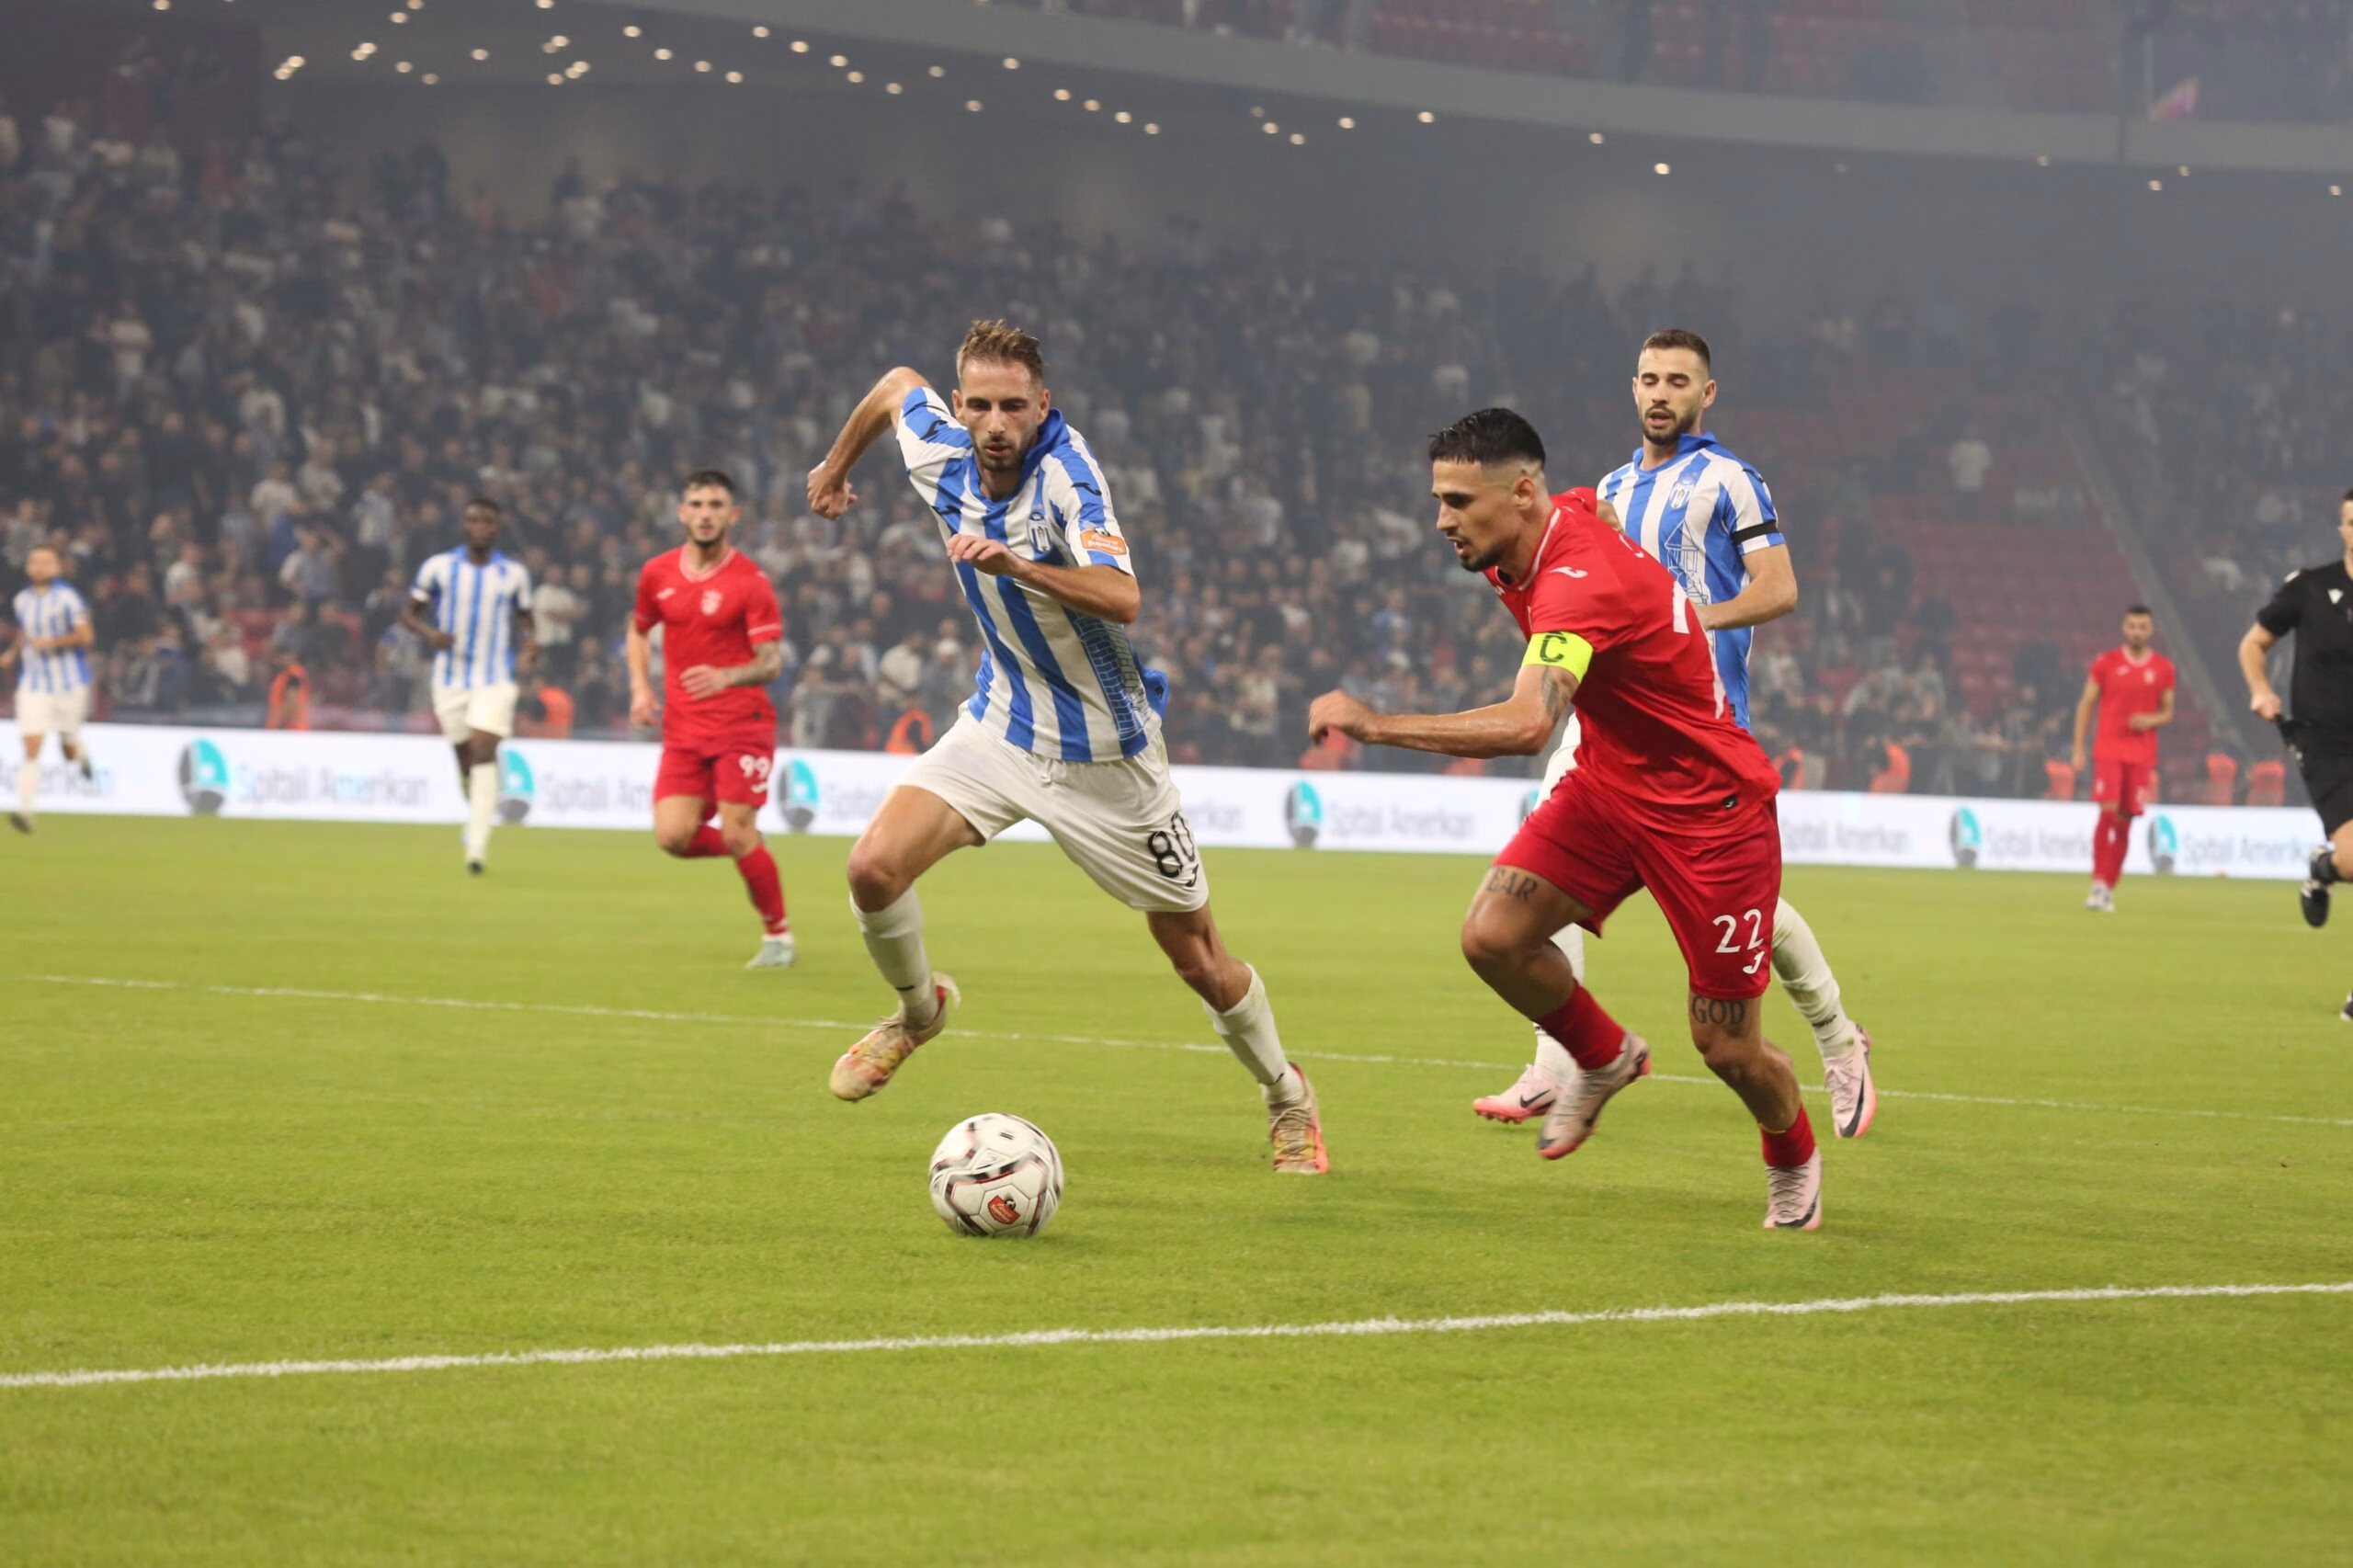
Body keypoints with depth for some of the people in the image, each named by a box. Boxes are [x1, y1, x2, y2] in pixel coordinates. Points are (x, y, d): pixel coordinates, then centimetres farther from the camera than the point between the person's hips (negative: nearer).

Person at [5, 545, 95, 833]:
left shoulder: (66, 597, -9)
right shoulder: (22, 600, 8)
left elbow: (85, 636, -15)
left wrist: (51, 643, -22)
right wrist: (13, 653, 6)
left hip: (68, 682, -3)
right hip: (33, 685, 3)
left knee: (69, 749, 9)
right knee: (31, 748, -11)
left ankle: (81, 753, 46)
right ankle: (24, 811, -15)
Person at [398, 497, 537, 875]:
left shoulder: (514, 573, 2)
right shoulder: (438, 567, 0)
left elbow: (524, 618, 14)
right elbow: (409, 611, 5)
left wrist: (529, 644, -8)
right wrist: (429, 632, -16)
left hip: (495, 678, -2)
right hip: (450, 676, 2)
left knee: (484, 752, -17)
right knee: (465, 757, 8)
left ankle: (477, 848, -21)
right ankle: (477, 815, 38)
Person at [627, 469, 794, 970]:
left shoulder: (750, 581, -9)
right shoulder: (657, 574, 5)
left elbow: (771, 661, -13)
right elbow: (639, 630, 24)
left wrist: (727, 677, -33)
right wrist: (640, 689, 8)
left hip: (742, 726, -4)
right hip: (683, 729, 4)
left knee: (738, 837, -10)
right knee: (673, 836, -8)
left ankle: (778, 935, 9)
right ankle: (746, 848, 24)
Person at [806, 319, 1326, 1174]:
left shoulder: (1066, 473, -26)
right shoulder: (940, 454, -9)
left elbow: (1121, 596, -42)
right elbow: (896, 384, 15)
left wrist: (1013, 564, -55)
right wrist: (835, 466, 29)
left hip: (1103, 751, -4)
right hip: (1001, 726, 4)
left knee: (1199, 960, 4)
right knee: (875, 866, -17)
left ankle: (1286, 1095, 31)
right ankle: (918, 1008, 15)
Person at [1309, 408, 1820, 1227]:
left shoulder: (1582, 581, -33)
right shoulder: (1569, 514, -6)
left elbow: (1527, 726, -47)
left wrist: (1373, 724, -48)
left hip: (1709, 810, -8)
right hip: (1607, 784, 8)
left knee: (1728, 1049, 0)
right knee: (1492, 935, -13)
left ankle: (1793, 1160, 33)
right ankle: (1605, 1058, 15)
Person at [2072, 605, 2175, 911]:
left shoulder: (2163, 668, 7)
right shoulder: (2106, 663, 2)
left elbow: (2168, 712, 15)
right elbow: (2085, 705, 6)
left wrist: (2152, 720, -9)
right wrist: (2079, 750, 0)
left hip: (2142, 755, 2)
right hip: (2109, 750, -2)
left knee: (2125, 822, 3)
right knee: (2108, 812, -17)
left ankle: (2109, 889, 11)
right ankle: (2099, 884, -15)